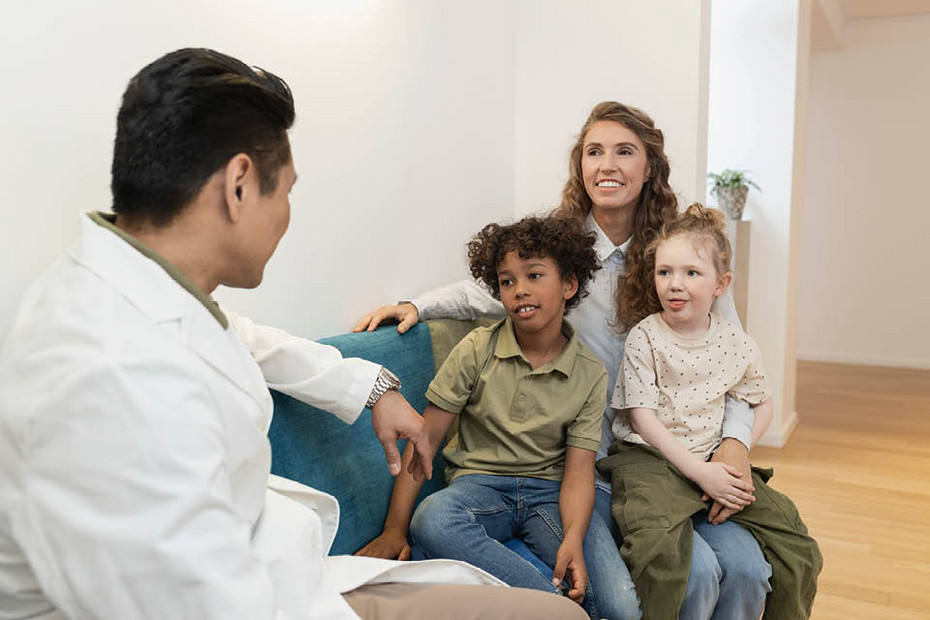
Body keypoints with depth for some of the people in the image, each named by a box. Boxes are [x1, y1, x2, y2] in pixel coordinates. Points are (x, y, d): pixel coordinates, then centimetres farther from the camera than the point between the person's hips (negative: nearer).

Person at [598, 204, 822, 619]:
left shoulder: (737, 344, 4)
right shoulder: (644, 337, -6)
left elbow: (762, 404, 18)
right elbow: (642, 416, -9)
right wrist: (699, 471, -16)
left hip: (714, 460, 4)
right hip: (650, 459, -4)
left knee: (799, 553, -2)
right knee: (659, 554, -31)